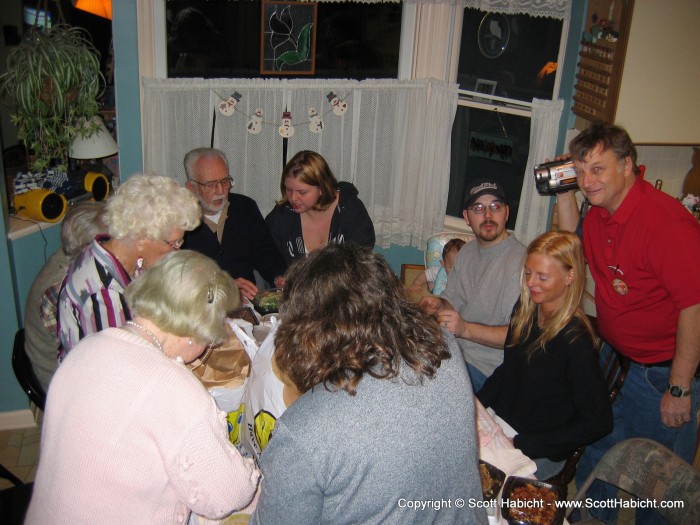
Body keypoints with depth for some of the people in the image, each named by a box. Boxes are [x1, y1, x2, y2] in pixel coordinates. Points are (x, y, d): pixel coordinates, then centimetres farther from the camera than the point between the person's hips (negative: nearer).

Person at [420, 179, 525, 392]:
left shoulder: (520, 261, -17)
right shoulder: (466, 252, 12)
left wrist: (466, 329, -28)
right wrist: (439, 304, -3)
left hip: (485, 369, -8)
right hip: (454, 350, 8)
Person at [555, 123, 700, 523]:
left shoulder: (666, 222, -25)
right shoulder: (601, 213, 2)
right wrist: (565, 193, 6)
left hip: (668, 371, -8)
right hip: (618, 362, 8)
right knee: (596, 462, 20)